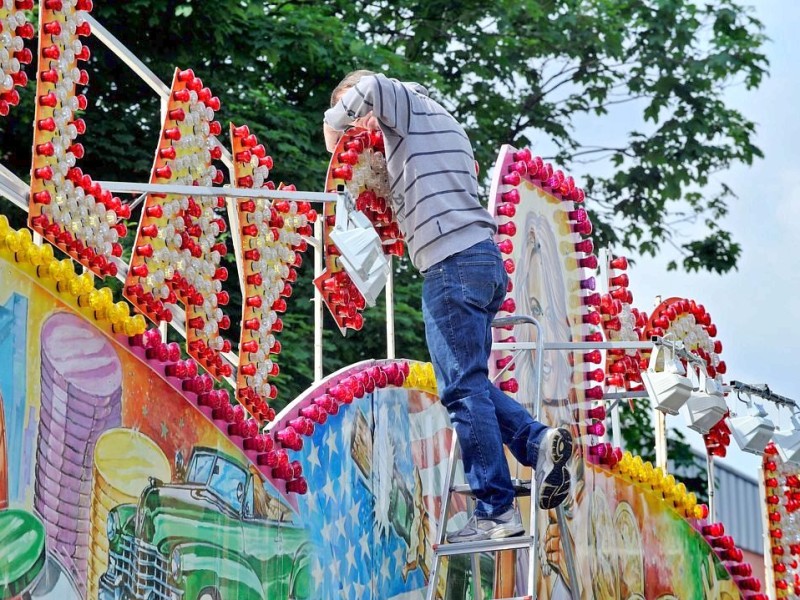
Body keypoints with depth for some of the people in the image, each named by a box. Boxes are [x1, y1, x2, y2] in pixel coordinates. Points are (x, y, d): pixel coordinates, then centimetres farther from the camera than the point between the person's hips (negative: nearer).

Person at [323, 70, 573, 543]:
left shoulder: (406, 105, 3)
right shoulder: (443, 119, 28)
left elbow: (370, 88, -19)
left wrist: (334, 127, -1)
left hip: (452, 261, -9)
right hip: (485, 256, 9)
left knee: (463, 387, -8)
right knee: (469, 381, 15)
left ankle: (496, 511, -8)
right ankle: (538, 440, -3)